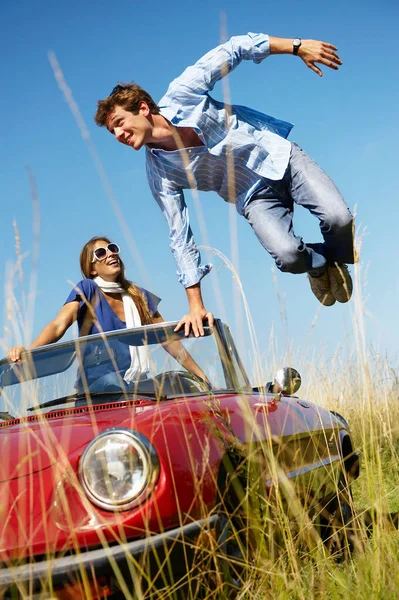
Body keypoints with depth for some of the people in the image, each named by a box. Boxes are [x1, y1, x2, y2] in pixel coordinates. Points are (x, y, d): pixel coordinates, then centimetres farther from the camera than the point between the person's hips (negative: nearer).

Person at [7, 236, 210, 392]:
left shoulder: (139, 296, 13)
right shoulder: (87, 289, 2)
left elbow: (169, 341, 16)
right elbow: (58, 326, -12)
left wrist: (203, 378, 11)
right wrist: (27, 351, -30)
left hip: (136, 387, 4)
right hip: (97, 387, -4)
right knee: (110, 381, -32)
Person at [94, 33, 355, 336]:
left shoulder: (181, 95, -17)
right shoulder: (161, 174, -12)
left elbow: (234, 49, -9)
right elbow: (181, 239, -9)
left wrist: (297, 46, -15)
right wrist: (196, 305, -11)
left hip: (278, 154, -1)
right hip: (255, 195, 1)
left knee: (338, 218, -22)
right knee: (287, 255, -27)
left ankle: (334, 260, 14)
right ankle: (317, 263, 11)